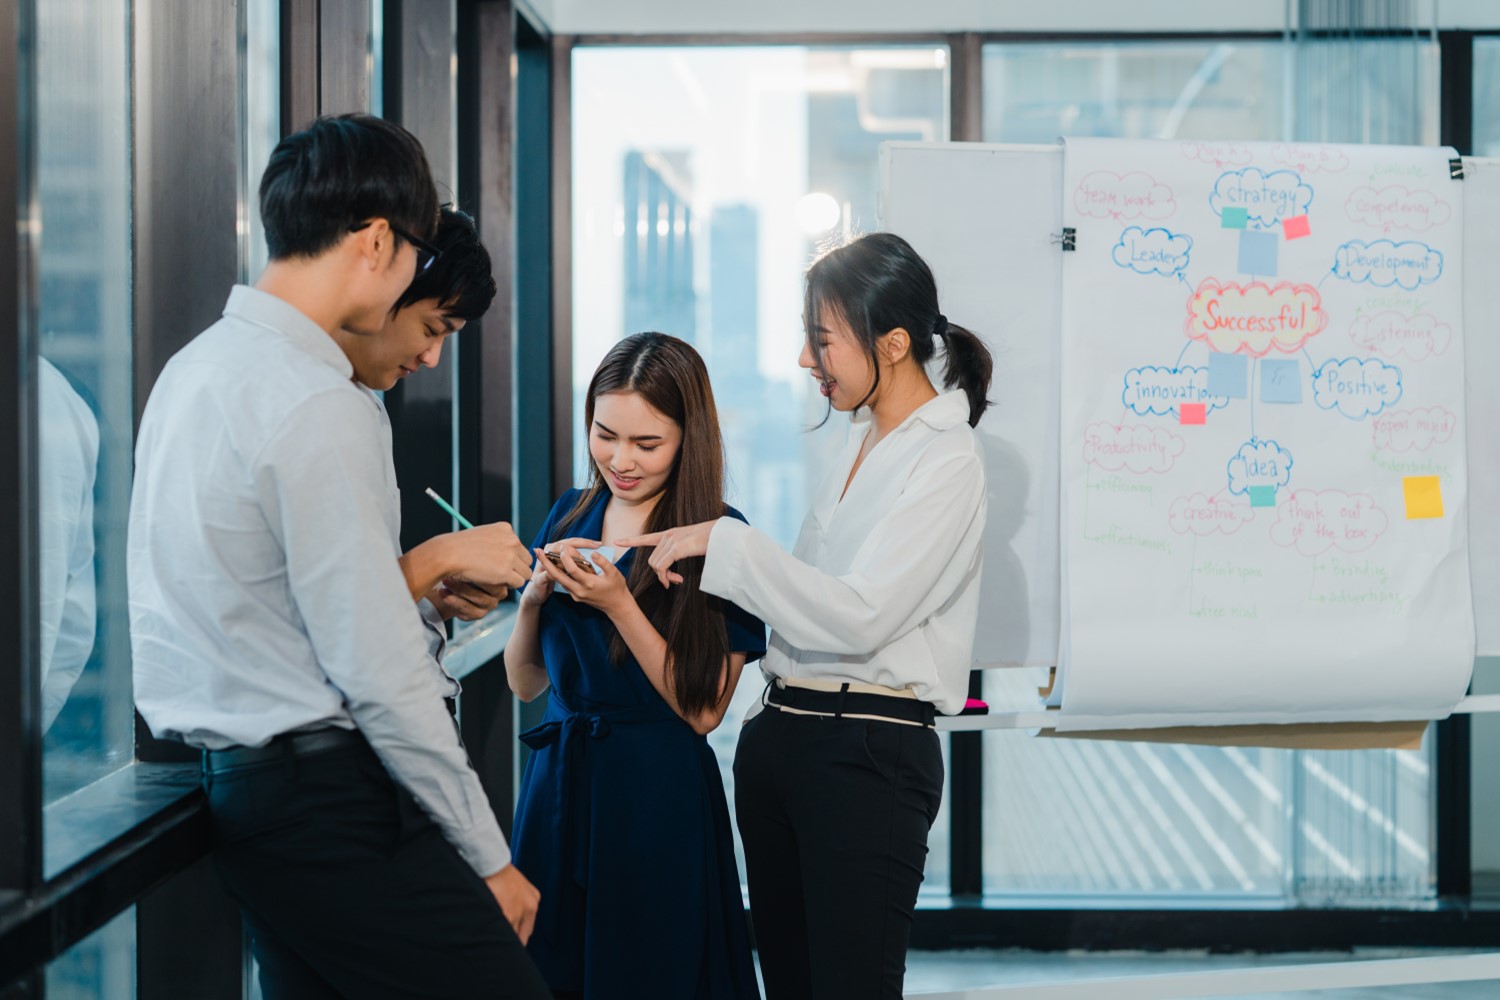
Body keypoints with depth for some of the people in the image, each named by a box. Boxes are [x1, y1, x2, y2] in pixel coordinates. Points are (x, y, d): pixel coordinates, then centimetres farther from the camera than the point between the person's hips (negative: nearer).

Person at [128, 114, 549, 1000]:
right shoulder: (317, 405, -18)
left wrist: (430, 566, 20)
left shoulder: (195, 366, 11)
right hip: (327, 795, -10)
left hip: (228, 784, 10)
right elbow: (379, 673, -19)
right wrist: (490, 856, -12)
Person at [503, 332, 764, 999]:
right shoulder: (568, 518, 7)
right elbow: (524, 682, 10)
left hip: (659, 796, -5)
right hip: (556, 785, 5)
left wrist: (618, 605, -19)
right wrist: (534, 597, -8)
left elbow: (702, 711, -13)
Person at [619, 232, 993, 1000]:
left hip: (867, 754, -9)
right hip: (782, 736, 9)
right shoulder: (859, 446, 15)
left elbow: (858, 614, -19)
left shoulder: (946, 461, -11)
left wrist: (725, 544, -16)